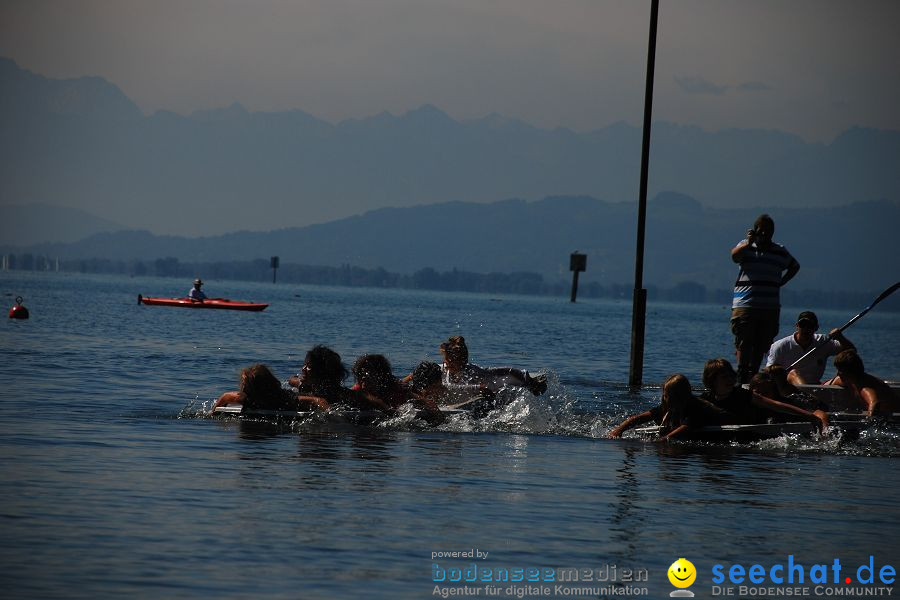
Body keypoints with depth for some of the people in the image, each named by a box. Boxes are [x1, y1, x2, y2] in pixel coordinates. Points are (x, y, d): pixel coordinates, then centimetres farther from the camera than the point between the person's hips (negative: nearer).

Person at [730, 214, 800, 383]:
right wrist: (749, 243, -32)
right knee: (744, 344, -10)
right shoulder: (746, 246, 6)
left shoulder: (780, 252, 13)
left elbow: (794, 266, 30)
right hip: (744, 304, -3)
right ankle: (741, 379, -13)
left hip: (770, 307, 3)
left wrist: (781, 282, 16)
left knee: (761, 346, 2)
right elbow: (735, 256, -16)